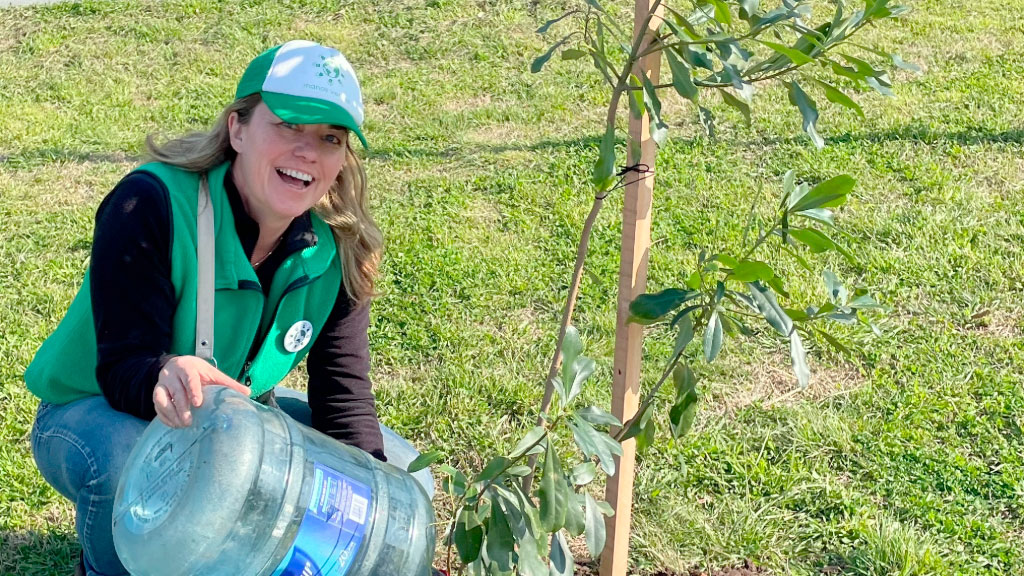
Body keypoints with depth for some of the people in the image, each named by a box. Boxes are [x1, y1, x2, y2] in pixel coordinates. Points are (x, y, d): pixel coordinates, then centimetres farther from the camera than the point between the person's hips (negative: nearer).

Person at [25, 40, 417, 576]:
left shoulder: (338, 249, -13)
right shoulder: (149, 205, -28)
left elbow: (343, 392, -13)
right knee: (130, 462, -40)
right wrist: (164, 377, -57)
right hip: (100, 417, -5)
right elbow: (123, 365, -32)